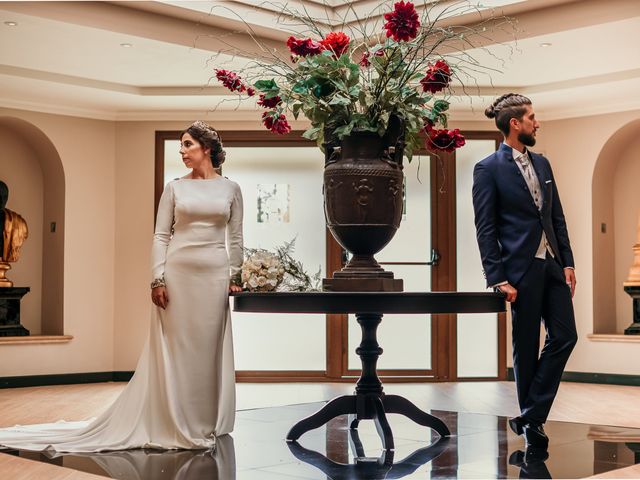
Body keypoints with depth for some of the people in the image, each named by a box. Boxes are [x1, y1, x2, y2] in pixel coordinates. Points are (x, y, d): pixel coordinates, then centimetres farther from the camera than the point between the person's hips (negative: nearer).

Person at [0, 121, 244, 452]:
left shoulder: (231, 189, 7)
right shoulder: (175, 187, 5)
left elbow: (235, 238, 9)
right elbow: (161, 236, 1)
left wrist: (234, 276, 3)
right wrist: (157, 279, -8)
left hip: (214, 275, 1)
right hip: (178, 272, -1)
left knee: (209, 348, 4)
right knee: (173, 347, 1)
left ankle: (205, 423, 15)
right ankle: (172, 423, 11)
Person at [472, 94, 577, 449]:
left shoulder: (542, 164, 14)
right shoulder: (488, 169, -6)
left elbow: (557, 217, 16)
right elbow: (485, 229, -9)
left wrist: (567, 262, 7)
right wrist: (497, 279, -14)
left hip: (552, 264, 7)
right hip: (522, 269, -7)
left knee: (564, 337, 1)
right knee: (526, 348, 3)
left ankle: (530, 416, 10)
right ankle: (531, 421, 19)